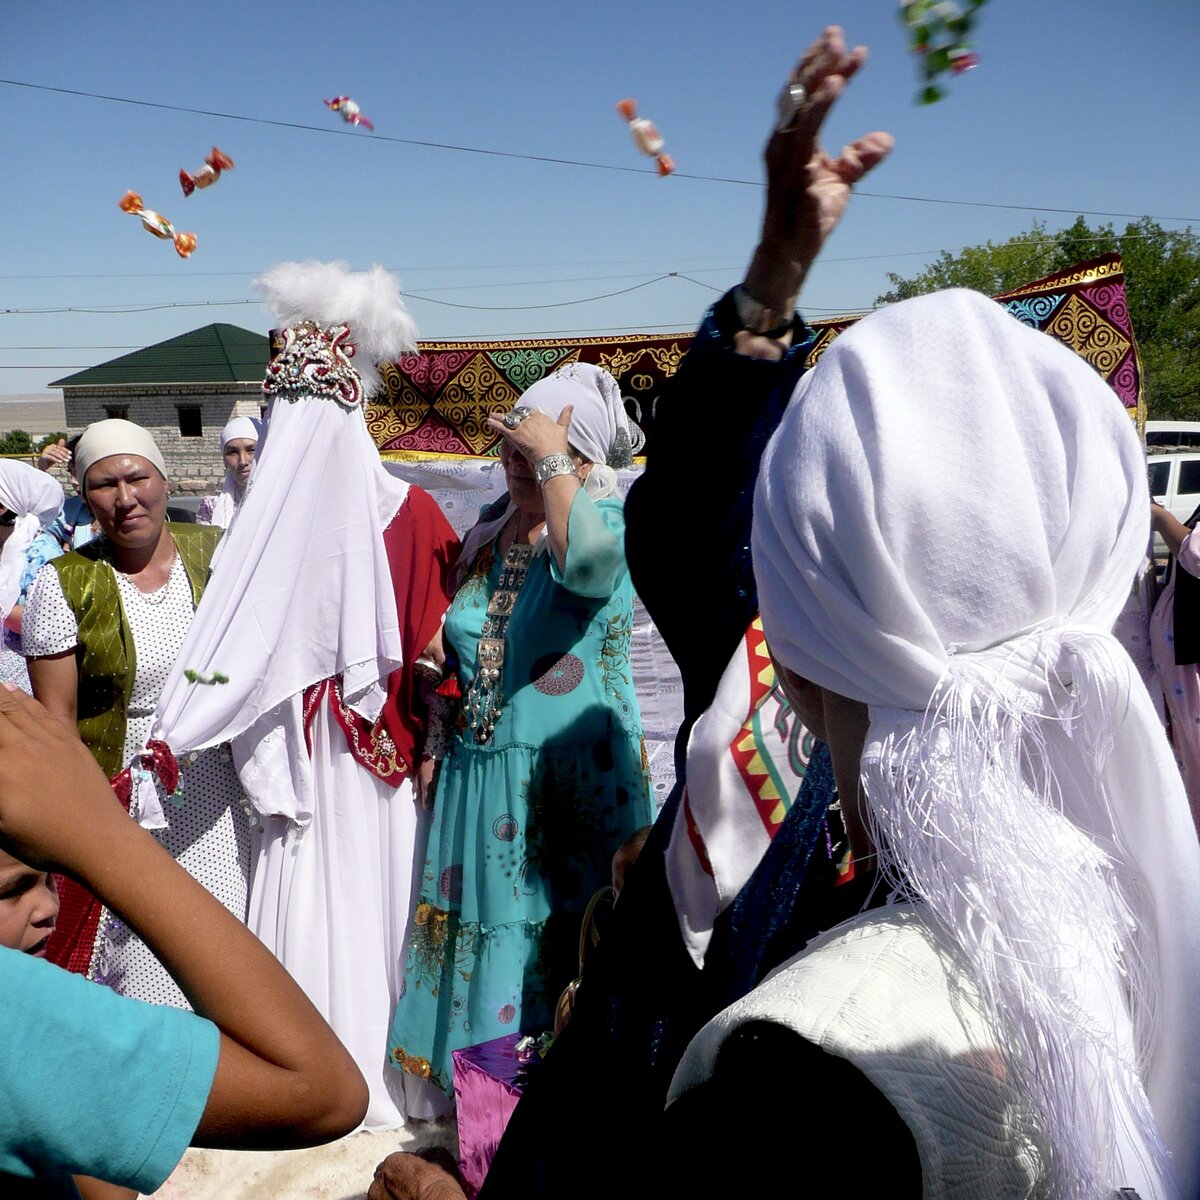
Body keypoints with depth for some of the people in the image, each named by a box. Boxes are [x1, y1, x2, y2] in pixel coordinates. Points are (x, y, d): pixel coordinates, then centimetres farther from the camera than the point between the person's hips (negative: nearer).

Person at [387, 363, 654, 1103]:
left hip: (572, 778, -6)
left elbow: (586, 562, -36)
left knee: (566, 934, 3)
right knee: (484, 927, 14)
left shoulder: (611, 516, -8)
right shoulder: (489, 529, 10)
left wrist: (550, 459, -23)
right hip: (478, 777, 6)